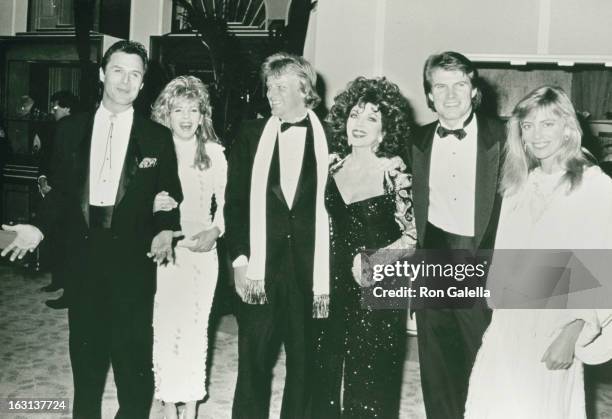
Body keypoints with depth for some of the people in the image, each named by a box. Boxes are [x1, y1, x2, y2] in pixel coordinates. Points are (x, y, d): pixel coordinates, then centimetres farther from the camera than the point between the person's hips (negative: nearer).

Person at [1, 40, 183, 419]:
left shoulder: (157, 138, 1)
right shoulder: (70, 129, 7)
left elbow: (171, 197, 3)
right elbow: (61, 191, 10)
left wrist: (166, 231, -14)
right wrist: (40, 228, -4)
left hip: (133, 258, -2)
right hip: (83, 255, 2)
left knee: (134, 355, 3)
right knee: (86, 351, 15)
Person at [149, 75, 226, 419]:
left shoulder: (214, 152, 1)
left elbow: (225, 200, 6)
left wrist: (216, 230, -11)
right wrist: (152, 204, -18)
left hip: (202, 250, 1)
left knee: (196, 326, 7)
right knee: (165, 326, 2)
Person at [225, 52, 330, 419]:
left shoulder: (329, 139, 0)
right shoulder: (251, 135, 7)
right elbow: (235, 202, 6)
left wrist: (327, 274, -5)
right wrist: (240, 259, -4)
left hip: (311, 269, -1)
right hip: (260, 268, 1)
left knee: (305, 360, 8)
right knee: (253, 358, 5)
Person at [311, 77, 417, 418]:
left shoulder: (394, 173, -9)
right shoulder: (333, 164, 3)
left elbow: (412, 234, -7)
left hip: (378, 288, -4)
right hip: (334, 285, 4)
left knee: (371, 374, 6)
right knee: (326, 367, 12)